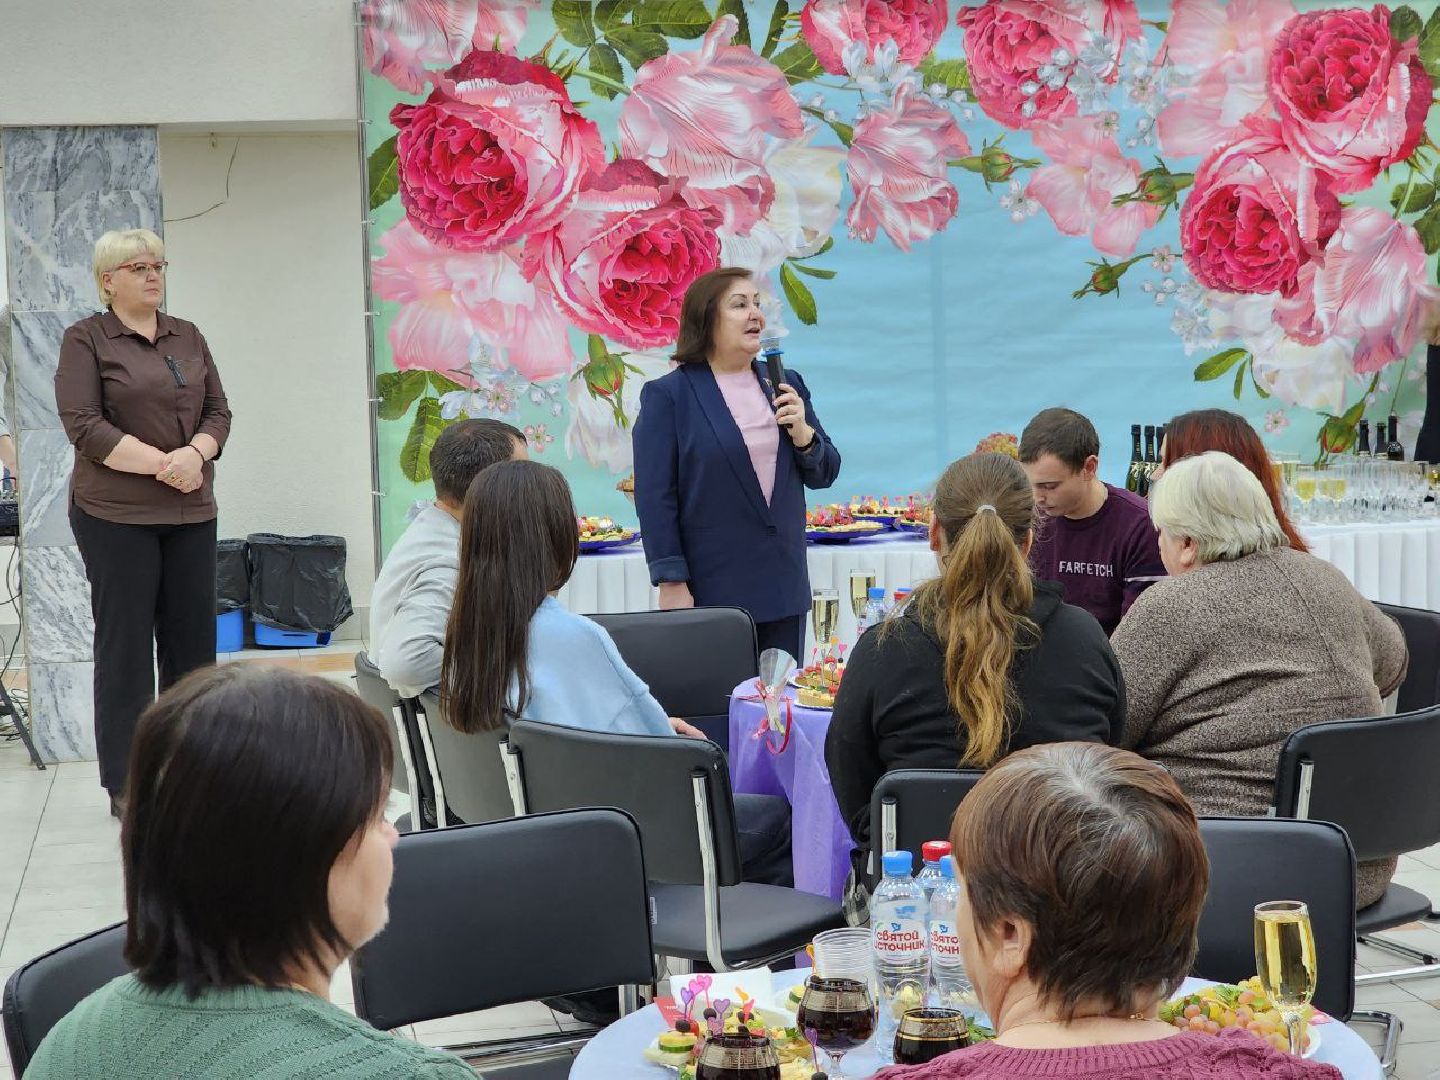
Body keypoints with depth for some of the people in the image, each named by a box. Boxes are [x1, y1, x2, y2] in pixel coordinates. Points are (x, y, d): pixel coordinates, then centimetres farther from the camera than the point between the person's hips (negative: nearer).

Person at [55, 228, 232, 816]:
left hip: (190, 512, 5)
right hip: (117, 515, -5)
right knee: (125, 643, -1)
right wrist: (161, 464, -17)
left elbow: (218, 412, 10)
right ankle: (125, 785, 6)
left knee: (193, 635, 7)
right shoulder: (86, 339, -2)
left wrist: (195, 454, -11)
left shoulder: (187, 337, 13)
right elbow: (84, 425, -11)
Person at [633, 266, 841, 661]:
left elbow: (825, 474, 15)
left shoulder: (786, 384, 12)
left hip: (784, 589, 5)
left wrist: (803, 433, -6)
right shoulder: (667, 395, -4)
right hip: (710, 593, -5)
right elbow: (654, 497, -8)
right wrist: (672, 584, -13)